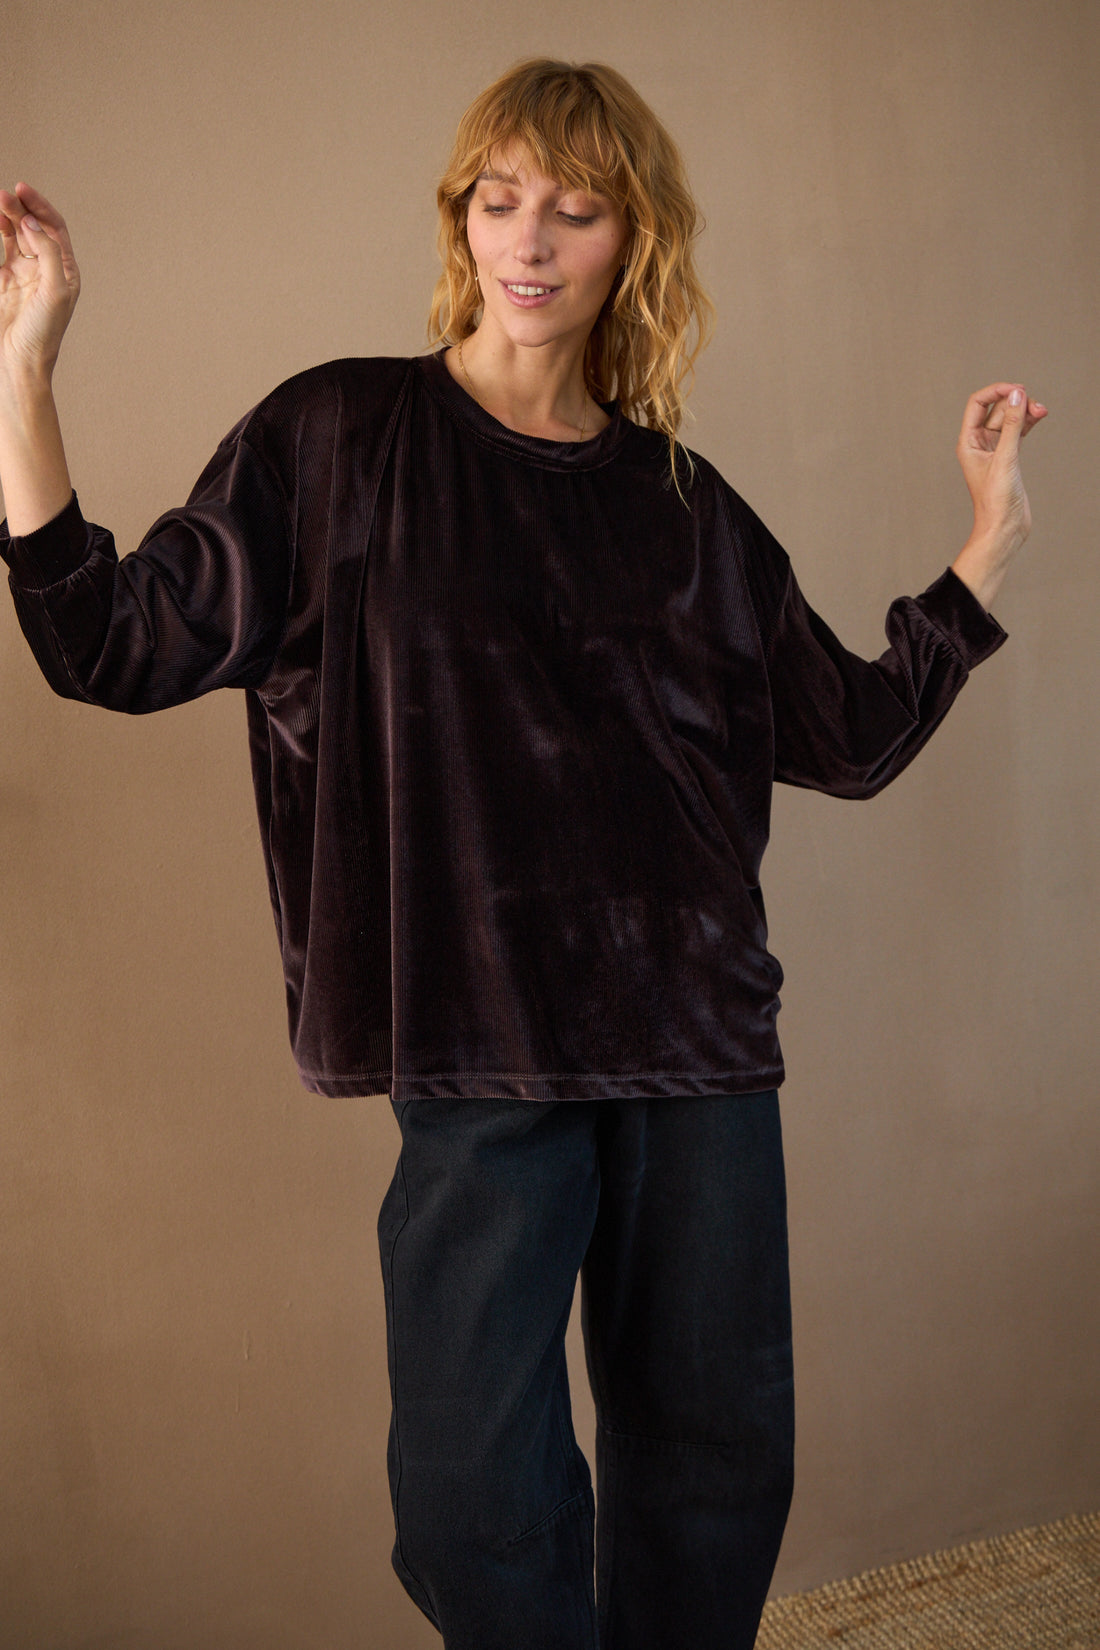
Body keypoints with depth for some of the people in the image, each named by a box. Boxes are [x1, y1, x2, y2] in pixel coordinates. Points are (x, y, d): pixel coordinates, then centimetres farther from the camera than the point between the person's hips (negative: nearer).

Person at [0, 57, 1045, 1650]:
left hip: (700, 1039, 3)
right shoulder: (338, 438, 1)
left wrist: (993, 537, 10)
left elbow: (850, 736, 12)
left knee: (720, 1455, 14)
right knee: (478, 1499, 3)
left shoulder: (683, 502, 9)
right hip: (480, 1050, -3)